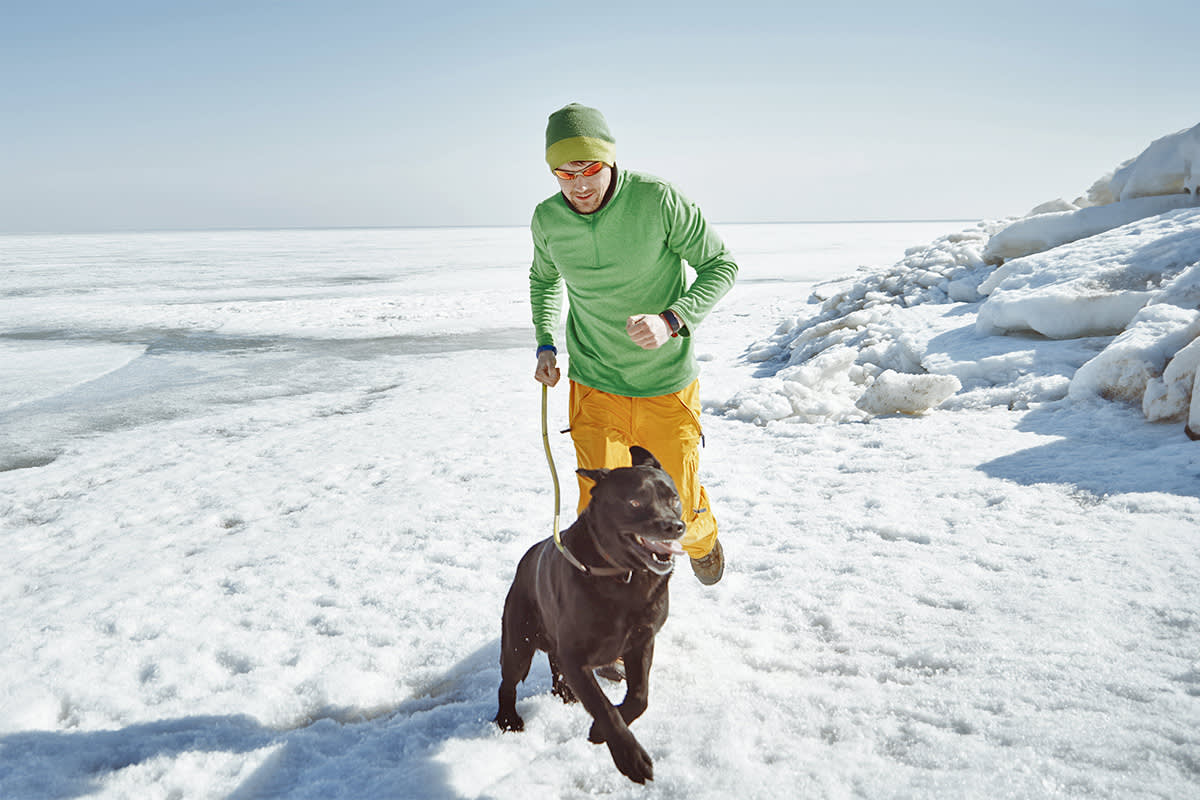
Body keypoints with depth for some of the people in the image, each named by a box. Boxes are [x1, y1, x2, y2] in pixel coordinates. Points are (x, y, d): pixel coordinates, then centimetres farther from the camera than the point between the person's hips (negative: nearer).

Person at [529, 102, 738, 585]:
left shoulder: (657, 200, -18)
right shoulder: (547, 220, -6)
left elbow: (721, 265, -10)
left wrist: (672, 319, -26)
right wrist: (545, 344, 2)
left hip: (667, 384, -1)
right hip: (595, 387, 2)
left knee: (681, 509, 11)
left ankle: (702, 541, 49)